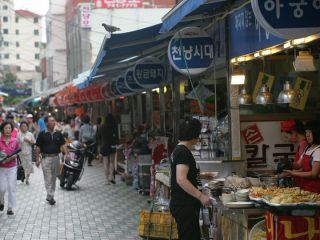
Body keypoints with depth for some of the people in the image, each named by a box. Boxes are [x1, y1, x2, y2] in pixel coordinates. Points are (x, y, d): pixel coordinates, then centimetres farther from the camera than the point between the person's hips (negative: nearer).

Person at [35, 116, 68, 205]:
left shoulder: (58, 134, 7)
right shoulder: (42, 134, -4)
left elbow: (63, 145, 4)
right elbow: (37, 148, -1)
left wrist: (66, 153, -14)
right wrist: (37, 159, -4)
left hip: (56, 157, 4)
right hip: (46, 158, -4)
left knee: (54, 178, 11)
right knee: (48, 178, -8)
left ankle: (50, 196, 21)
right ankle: (50, 196, -9)